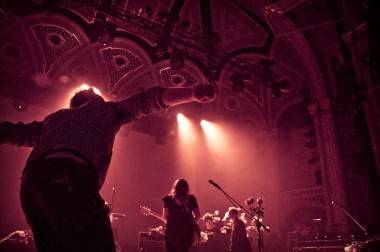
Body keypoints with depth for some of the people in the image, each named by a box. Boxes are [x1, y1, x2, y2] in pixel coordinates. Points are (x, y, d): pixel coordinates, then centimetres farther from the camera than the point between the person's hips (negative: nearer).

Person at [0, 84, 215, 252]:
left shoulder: (55, 117, 38)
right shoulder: (104, 109, 26)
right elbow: (146, 100, 17)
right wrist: (193, 93, 11)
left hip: (31, 183, 8)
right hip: (70, 180, -7)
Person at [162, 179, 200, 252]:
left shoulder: (169, 199, 0)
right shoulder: (191, 199, 5)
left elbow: (165, 216, -4)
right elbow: (198, 215, 5)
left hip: (172, 230, -2)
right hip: (187, 231, 2)